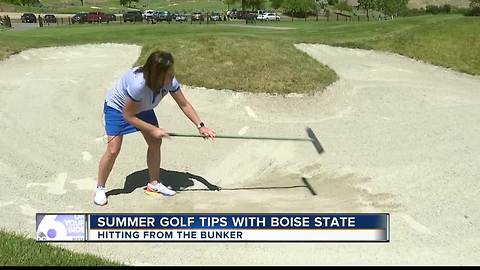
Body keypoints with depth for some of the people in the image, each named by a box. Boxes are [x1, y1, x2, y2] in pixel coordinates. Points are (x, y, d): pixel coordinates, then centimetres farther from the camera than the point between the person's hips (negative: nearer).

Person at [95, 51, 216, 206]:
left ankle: (154, 183, 20)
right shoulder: (138, 84, -43)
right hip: (117, 108, -6)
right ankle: (100, 188, 11)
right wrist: (153, 129, -28)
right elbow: (128, 116, -30)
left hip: (142, 108, 6)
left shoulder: (170, 81, -27)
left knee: (155, 143, 2)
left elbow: (184, 104, -13)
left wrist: (200, 126, -20)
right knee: (113, 150, -11)